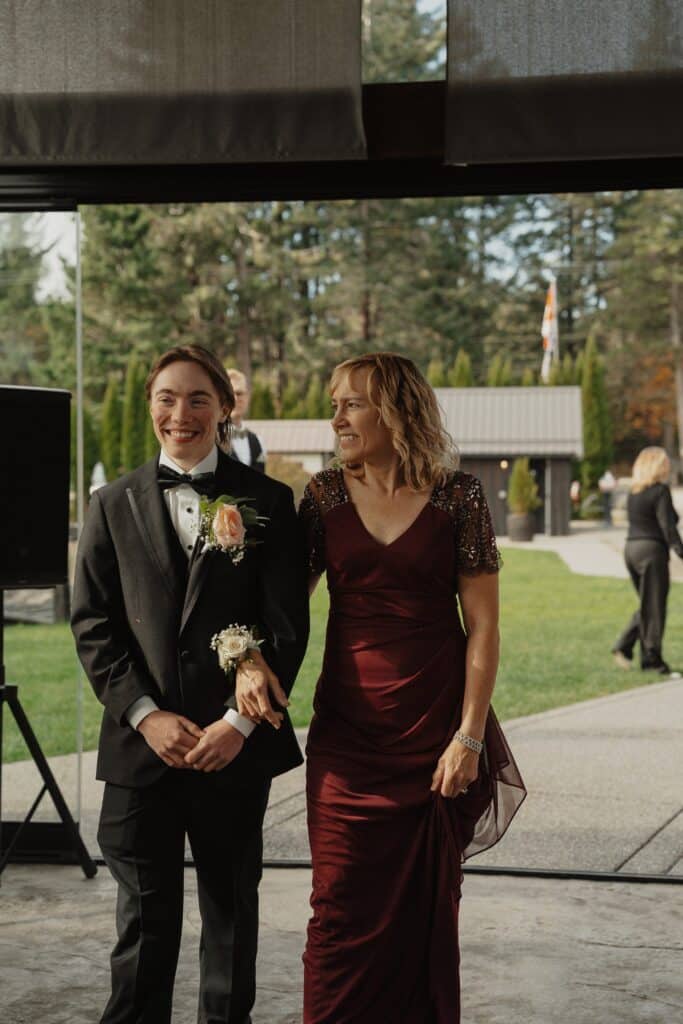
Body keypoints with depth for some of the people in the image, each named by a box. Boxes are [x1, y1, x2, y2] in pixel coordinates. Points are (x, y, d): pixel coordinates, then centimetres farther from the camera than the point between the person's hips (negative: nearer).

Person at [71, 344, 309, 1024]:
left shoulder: (267, 502, 2)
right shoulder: (113, 505, 7)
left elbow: (287, 625, -2)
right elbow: (92, 625, 2)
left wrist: (240, 722, -11)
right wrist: (146, 715, -10)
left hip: (236, 742, 0)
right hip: (142, 743, 0)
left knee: (232, 908, 13)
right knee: (145, 917, 4)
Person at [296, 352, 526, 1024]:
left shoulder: (457, 496, -3)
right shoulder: (325, 495, 4)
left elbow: (482, 626, -3)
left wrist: (470, 737, -8)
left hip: (436, 735, -1)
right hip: (346, 732, 2)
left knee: (427, 908, 8)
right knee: (341, 909, 2)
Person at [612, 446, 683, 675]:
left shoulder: (633, 492, 12)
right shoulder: (660, 491, -11)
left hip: (631, 548, 8)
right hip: (651, 550, -8)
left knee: (647, 606, 18)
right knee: (654, 607, 2)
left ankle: (624, 646, 7)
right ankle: (652, 658, 7)